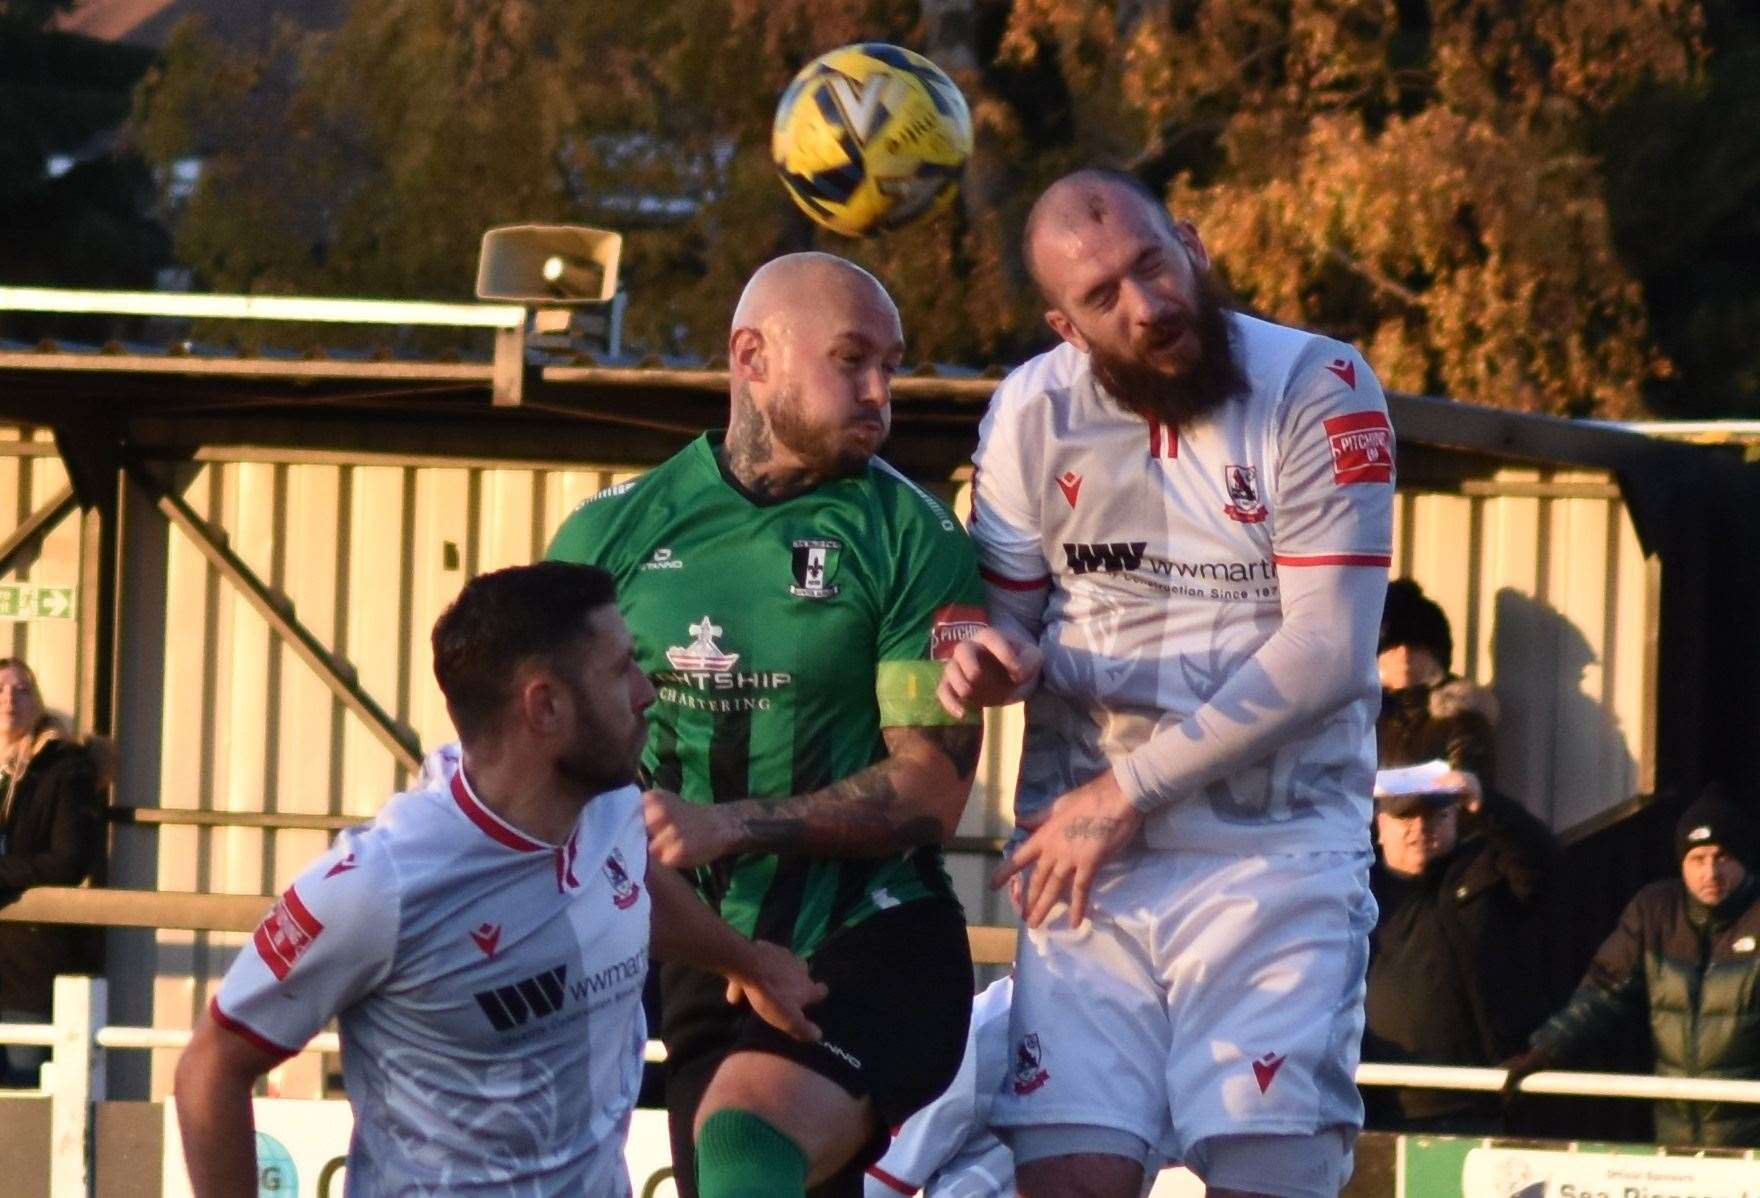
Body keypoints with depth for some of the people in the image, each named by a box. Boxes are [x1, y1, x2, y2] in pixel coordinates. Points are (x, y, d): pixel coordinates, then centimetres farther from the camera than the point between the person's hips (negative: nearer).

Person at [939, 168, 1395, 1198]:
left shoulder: (1317, 391, -8)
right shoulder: (1035, 413, 4)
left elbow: (1326, 654, -13)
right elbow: (1010, 608, 14)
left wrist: (1126, 791, -11)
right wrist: (997, 658, -13)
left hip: (1278, 852, -3)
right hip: (1090, 852, 3)